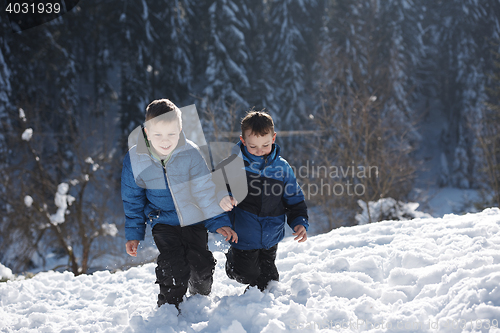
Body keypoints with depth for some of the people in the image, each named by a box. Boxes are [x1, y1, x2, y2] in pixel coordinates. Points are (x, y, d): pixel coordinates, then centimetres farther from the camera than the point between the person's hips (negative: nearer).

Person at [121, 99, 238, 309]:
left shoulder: (191, 153, -16)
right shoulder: (135, 160, -12)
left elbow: (206, 191, -7)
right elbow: (133, 200, 3)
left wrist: (219, 222, -11)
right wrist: (133, 234, 4)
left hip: (193, 218, 0)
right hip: (163, 222, 0)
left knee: (201, 263, -7)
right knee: (173, 265, -19)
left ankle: (201, 298, 25)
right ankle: (169, 306, 4)